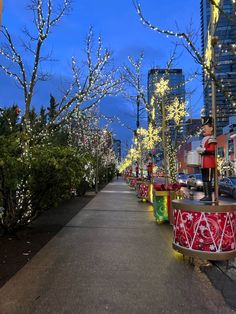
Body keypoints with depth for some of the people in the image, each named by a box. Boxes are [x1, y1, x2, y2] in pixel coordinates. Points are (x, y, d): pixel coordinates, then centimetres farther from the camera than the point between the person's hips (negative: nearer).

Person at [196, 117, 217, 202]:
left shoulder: (211, 139, -9)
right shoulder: (204, 139, 20)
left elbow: (212, 150, -19)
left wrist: (202, 149, -19)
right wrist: (199, 151, 12)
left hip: (209, 163, -9)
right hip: (204, 163, 9)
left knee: (208, 180, -8)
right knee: (204, 180, 10)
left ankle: (209, 196, -4)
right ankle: (206, 195, 16)